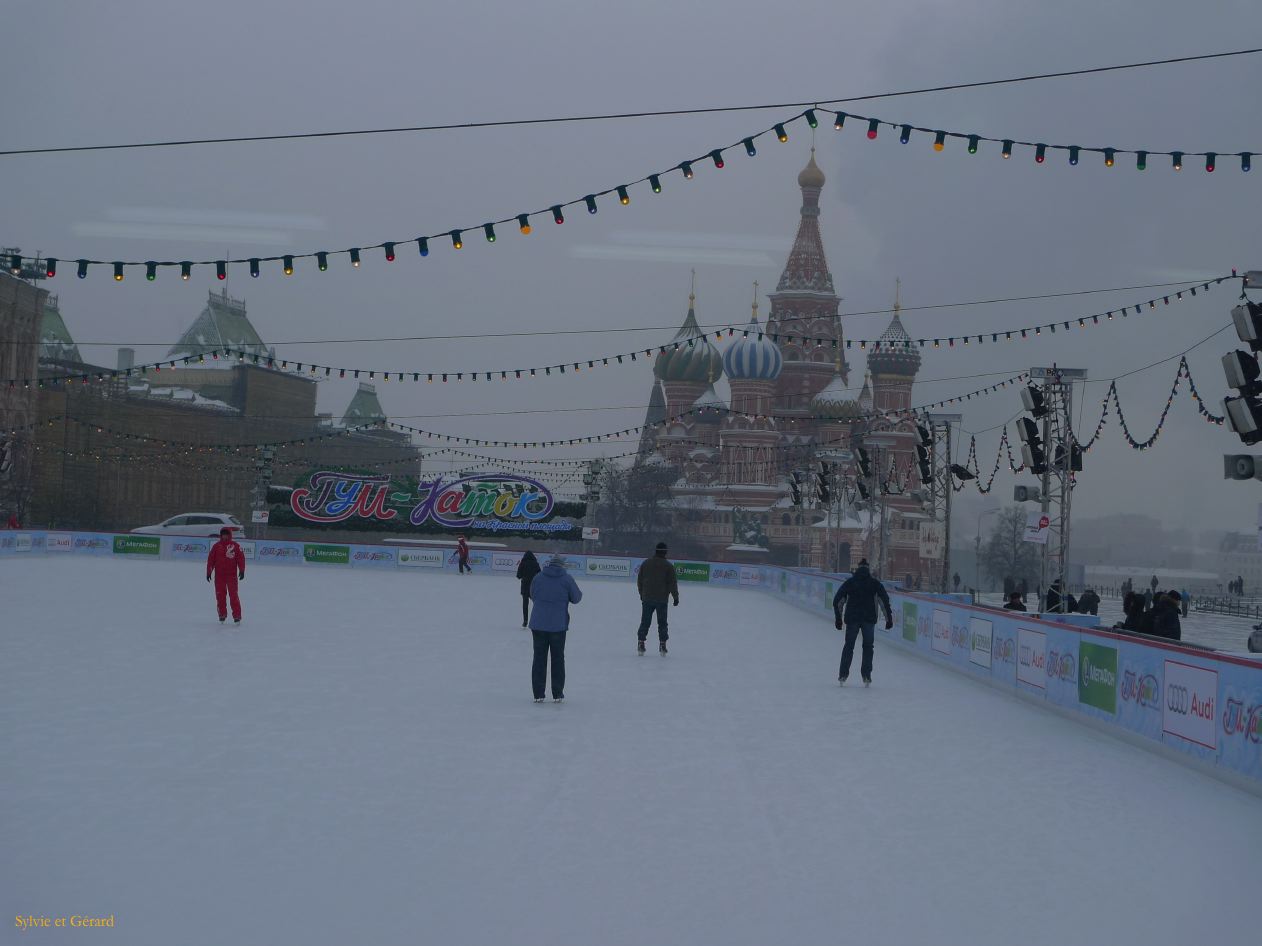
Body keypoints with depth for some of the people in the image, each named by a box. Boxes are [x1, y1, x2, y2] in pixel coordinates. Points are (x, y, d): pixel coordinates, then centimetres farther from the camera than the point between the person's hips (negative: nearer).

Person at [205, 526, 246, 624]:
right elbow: (210, 559, 6)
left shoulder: (235, 546, 1)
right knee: (220, 595, 6)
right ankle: (222, 615, 18)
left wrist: (242, 571, -8)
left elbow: (241, 558, -1)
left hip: (232, 575, -2)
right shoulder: (216, 546, 6)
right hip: (219, 575, 2)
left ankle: (237, 616, -4)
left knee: (233, 595, -6)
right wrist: (209, 572, 3)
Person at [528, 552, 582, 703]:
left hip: (538, 624, 2)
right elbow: (576, 598, -1)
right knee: (558, 659, 10)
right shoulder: (567, 579, -7)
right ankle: (557, 695, 11)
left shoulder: (538, 577, 0)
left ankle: (538, 694, 8)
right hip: (558, 625, -2)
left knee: (539, 658, 9)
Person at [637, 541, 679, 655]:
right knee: (662, 623, 7)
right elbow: (673, 583, -7)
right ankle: (662, 645, 3)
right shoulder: (668, 566, -7)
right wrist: (676, 597, 2)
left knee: (645, 622, 8)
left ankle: (640, 643, 3)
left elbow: (639, 581, 10)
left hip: (647, 598, 2)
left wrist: (642, 594, 22)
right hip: (662, 600, -2)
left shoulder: (645, 563, 3)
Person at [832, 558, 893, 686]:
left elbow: (837, 600, 4)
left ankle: (843, 675, 6)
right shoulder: (875, 583, 5)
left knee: (849, 646, 11)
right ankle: (866, 676, 4)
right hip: (869, 619, 0)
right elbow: (885, 600, -2)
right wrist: (889, 618, 0)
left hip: (852, 619, 0)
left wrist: (838, 618, 9)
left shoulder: (849, 582, 6)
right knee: (868, 646, 11)